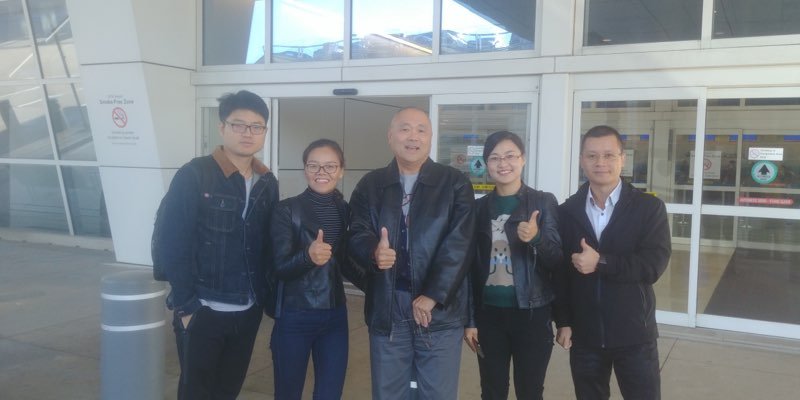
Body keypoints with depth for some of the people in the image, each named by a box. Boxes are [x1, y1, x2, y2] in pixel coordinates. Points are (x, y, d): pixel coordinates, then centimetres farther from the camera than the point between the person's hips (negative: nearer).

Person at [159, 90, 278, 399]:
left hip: (248, 311, 5)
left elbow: (268, 245, 9)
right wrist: (186, 305, -13)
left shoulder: (267, 183, 6)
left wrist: (264, 297, 4)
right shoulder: (193, 176, -11)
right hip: (203, 311, -5)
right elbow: (175, 246, -12)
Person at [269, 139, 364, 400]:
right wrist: (308, 256, -34)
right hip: (294, 318, -3)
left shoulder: (346, 211, 2)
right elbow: (280, 268, -15)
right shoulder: (287, 210, -10)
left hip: (335, 317, 4)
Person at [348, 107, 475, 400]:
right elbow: (357, 235, 1)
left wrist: (432, 296, -14)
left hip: (440, 307, -2)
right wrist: (374, 252, -23)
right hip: (386, 308, 2)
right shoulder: (370, 185, 7)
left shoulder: (455, 183, 0)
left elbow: (458, 244, -8)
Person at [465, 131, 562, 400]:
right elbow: (471, 266, 8)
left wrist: (536, 238, -26)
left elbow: (557, 261, -5)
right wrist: (469, 319, 7)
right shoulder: (478, 208, 3)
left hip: (532, 314, -2)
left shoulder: (544, 203, -4)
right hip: (489, 313, 2)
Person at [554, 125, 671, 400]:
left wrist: (602, 262, -21)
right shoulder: (567, 212, 3)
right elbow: (560, 271, 4)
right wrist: (563, 322, 1)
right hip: (583, 334, 2)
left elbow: (654, 265, -13)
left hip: (634, 334, -2)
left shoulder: (649, 207, -2)